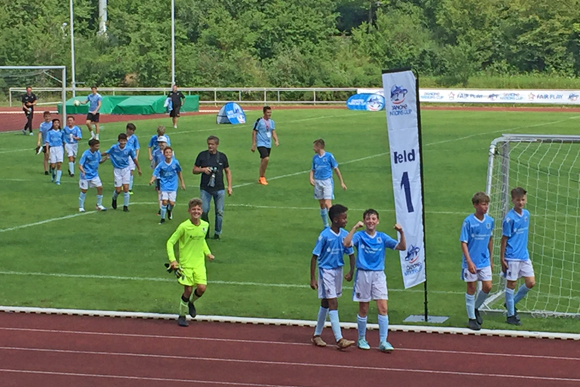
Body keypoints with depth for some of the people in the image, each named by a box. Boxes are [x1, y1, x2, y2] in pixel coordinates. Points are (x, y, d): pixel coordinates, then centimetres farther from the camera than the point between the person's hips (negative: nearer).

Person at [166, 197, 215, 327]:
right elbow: (170, 242, -11)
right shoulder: (184, 227, -14)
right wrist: (172, 260, -20)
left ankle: (191, 303, 24)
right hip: (185, 263, -4)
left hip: (199, 263, 4)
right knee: (188, 290, -3)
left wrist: (207, 253, 15)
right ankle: (182, 316, 18)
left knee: (202, 288, -9)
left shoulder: (205, 225, 2)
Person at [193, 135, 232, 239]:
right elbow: (194, 170, 7)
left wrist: (229, 186, 6)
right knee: (204, 211, -3)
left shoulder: (222, 156, 4)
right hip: (205, 189, -1)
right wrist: (203, 169, -13)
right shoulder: (202, 155, 2)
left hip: (219, 189, 1)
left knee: (219, 212, 2)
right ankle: (205, 231, 13)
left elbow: (227, 171, 13)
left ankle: (217, 233, 13)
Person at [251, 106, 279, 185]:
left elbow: (273, 132, 14)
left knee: (263, 161, 11)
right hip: (261, 144, -6)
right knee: (266, 159, -21)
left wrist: (276, 141, -4)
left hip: (268, 145, 6)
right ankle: (262, 177, -8)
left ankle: (261, 178, 20)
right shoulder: (259, 121, -9)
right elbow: (254, 132, -6)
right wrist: (253, 144, -8)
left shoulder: (271, 122, 9)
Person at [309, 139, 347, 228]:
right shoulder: (315, 158, 9)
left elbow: (336, 169, 0)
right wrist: (311, 178, -3)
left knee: (327, 204, -16)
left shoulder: (329, 156, -5)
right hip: (317, 182, 5)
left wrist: (342, 182, 1)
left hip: (327, 181, -5)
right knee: (322, 205, 9)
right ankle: (326, 226, 19)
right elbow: (312, 170, 19)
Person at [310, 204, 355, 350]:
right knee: (333, 303, -11)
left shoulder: (345, 235, -1)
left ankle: (317, 335, 26)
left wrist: (351, 272, -8)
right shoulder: (325, 236, -17)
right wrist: (312, 278, -13)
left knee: (325, 303, 15)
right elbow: (315, 256, -12)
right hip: (326, 271, -6)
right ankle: (339, 339, -13)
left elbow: (351, 254, 7)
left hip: (338, 270, 6)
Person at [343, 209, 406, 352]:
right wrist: (355, 227, -27)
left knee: (383, 308, -8)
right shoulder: (359, 236, -1)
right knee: (363, 309, 6)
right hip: (363, 274, -2)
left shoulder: (382, 237, 5)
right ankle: (361, 339, 23)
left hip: (379, 275, 2)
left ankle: (383, 341, -5)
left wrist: (401, 232, -16)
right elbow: (347, 243, -21)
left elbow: (402, 247, 0)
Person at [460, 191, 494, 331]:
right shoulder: (468, 221, -13)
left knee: (487, 287, 1)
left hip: (485, 261, 4)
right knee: (471, 288, 3)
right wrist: (469, 262, -19)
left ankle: (476, 308, 27)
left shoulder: (490, 221, 2)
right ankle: (471, 318, 14)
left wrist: (490, 259, 18)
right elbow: (463, 242, -12)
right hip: (471, 262, -4)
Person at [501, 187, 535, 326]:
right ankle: (511, 315, 11)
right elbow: (504, 239, -10)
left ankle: (511, 303, 25)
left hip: (524, 256, 7)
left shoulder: (526, 214, 7)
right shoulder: (509, 218, -13)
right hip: (512, 257, -7)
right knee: (511, 284, 1)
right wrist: (502, 259, -11)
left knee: (531, 283, 5)